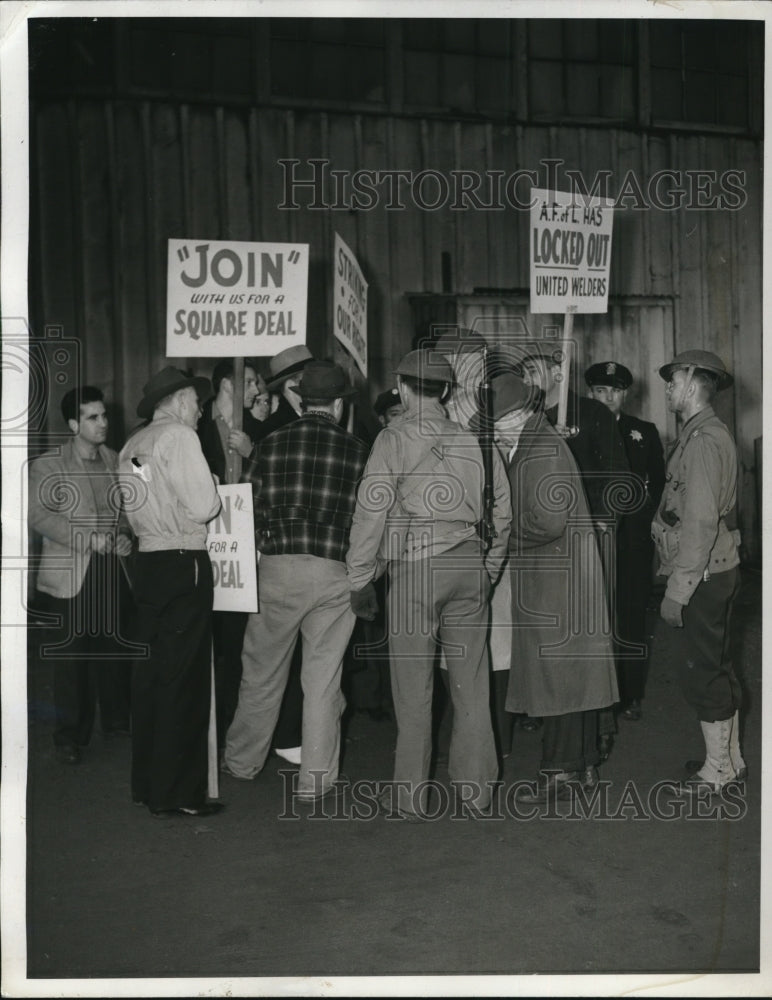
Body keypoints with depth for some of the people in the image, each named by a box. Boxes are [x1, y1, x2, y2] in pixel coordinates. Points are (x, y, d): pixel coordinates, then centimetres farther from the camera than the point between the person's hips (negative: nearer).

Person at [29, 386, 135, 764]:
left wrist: (125, 536, -4)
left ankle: (117, 721, 26)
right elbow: (38, 515, -11)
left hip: (112, 570, 4)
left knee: (116, 650, 8)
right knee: (71, 656, 1)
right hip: (70, 575, -4)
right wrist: (88, 538, -19)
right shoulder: (47, 466, -1)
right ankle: (69, 736, 14)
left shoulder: (115, 461, 12)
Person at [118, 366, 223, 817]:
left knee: (152, 673, 14)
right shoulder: (178, 436, -9)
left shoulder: (131, 446, 15)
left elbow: (137, 510, 16)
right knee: (184, 678, -3)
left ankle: (146, 782, 23)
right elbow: (203, 508, -15)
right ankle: (176, 792, 3)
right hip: (185, 564, -8)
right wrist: (211, 489, 3)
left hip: (148, 561, 8)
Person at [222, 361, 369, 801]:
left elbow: (260, 506, 5)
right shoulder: (357, 450, -2)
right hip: (334, 573, -1)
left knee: (263, 673, 15)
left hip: (279, 567, 1)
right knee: (324, 678, 9)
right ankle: (315, 777, 16)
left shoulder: (273, 444, 0)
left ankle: (244, 760, 31)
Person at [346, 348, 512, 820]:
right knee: (471, 681, 10)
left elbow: (372, 511, -7)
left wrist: (360, 578, 0)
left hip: (415, 567, -4)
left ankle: (411, 795, 13)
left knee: (414, 685, 4)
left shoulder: (395, 438, -3)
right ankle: (476, 787, 21)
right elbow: (502, 510, 12)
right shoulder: (474, 439, 9)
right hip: (470, 567, 4)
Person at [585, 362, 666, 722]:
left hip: (632, 543, 1)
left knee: (631, 620, 3)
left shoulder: (645, 432, 10)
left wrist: (643, 518, -3)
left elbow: (658, 483, 9)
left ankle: (630, 696, 12)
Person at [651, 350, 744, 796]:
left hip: (701, 575, -10)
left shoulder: (704, 439, -17)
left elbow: (700, 520, -23)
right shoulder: (709, 433, 14)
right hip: (717, 570, 10)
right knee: (717, 665, 18)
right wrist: (675, 574, 14)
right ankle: (731, 758, 31)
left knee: (700, 669, 2)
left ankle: (717, 768, 15)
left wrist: (678, 588, -20)